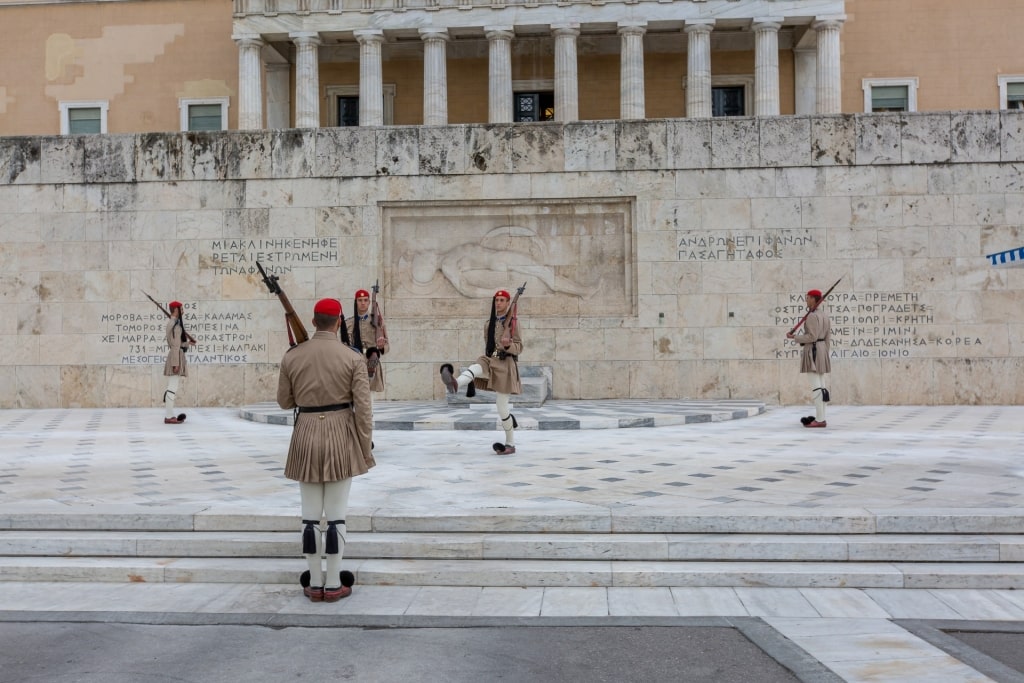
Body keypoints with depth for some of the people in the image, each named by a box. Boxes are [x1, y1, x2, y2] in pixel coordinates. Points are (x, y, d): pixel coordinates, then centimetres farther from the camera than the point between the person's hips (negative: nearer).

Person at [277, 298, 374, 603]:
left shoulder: (292, 356, 0)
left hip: (306, 436, 2)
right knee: (336, 514, 5)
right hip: (341, 436, -2)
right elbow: (363, 408, -10)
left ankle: (314, 584, 17)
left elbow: (284, 401, 9)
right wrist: (365, 449, -2)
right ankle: (334, 585, 11)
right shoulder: (352, 357, -7)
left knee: (311, 513, 9)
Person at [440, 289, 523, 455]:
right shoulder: (488, 324, 15)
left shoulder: (513, 322, 0)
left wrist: (508, 344, -25)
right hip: (489, 360, 5)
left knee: (502, 407, -4)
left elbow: (519, 348, -4)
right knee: (473, 369, -33)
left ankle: (510, 444, 12)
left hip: (505, 364, -5)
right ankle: (455, 384, -66)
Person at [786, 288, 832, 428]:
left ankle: (820, 420, -10)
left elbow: (812, 337, -21)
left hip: (812, 351, -9)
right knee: (821, 384, 10)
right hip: (822, 350, 10)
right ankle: (820, 416, 15)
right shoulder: (825, 315, 12)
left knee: (815, 386, -9)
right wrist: (826, 354, 18)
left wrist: (794, 337, -11)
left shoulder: (812, 316, -16)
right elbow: (828, 337, 14)